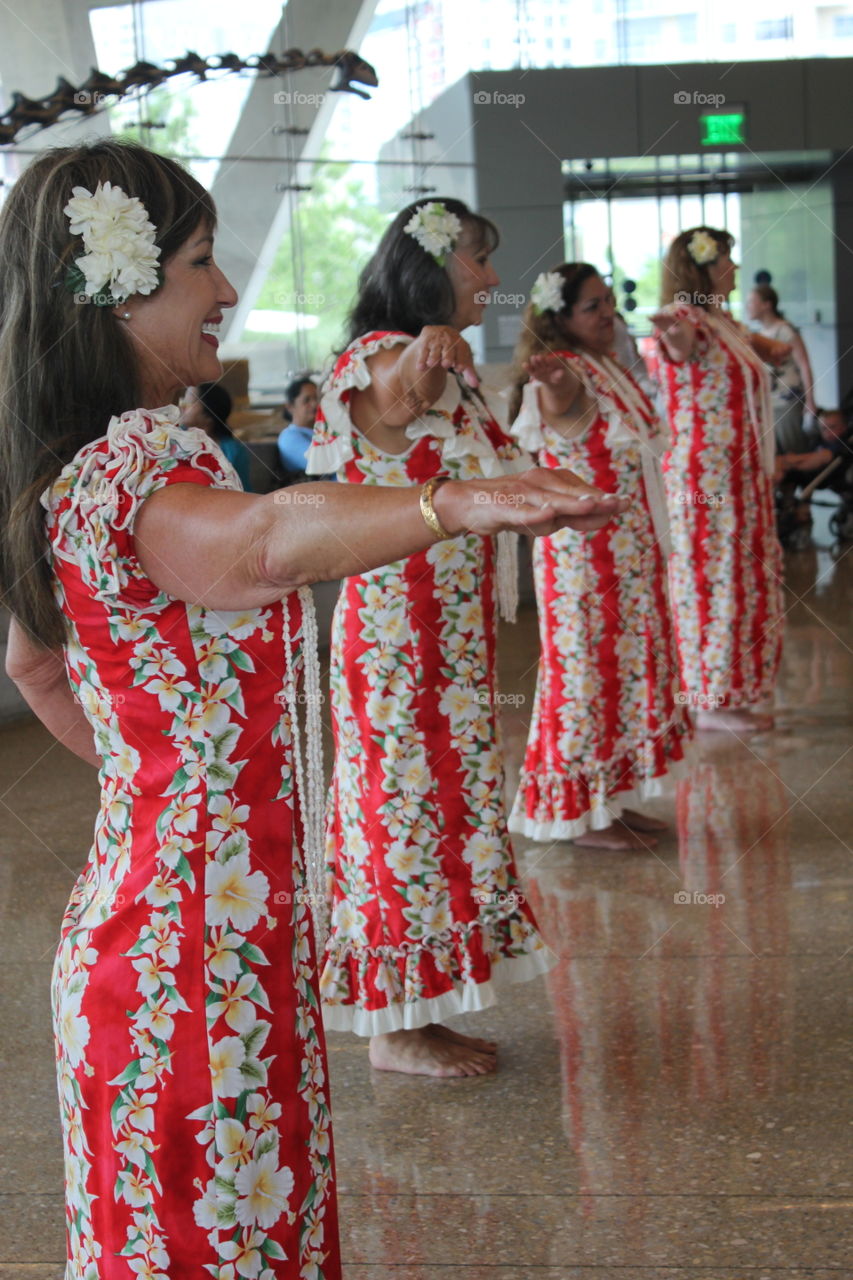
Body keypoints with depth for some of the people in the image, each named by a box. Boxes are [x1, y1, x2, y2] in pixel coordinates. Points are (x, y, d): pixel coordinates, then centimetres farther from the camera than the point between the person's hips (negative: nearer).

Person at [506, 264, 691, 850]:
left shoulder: (613, 372, 13)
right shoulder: (567, 372, -15)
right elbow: (558, 405, -41)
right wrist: (553, 385, -64)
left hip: (633, 551, 9)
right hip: (584, 550, -9)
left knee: (628, 665, 13)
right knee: (589, 667, -3)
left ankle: (611, 799, 23)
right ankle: (582, 812, 6)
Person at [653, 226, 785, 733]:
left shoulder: (724, 322, 14)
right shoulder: (688, 321, -14)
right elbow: (680, 344, -40)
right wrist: (671, 331, -60)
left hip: (744, 477, 9)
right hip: (706, 477, -9)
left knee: (748, 583, 13)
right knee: (716, 583, -5)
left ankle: (735, 693, 21)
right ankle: (712, 702, 3)